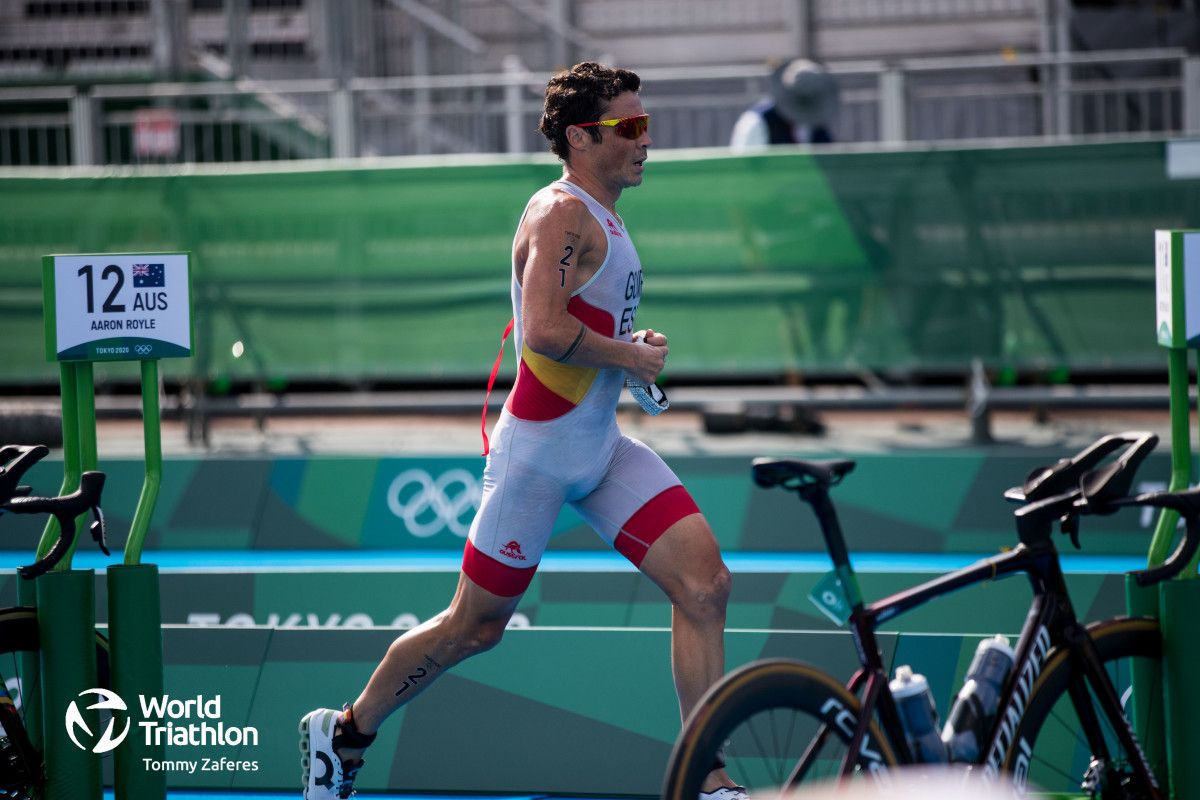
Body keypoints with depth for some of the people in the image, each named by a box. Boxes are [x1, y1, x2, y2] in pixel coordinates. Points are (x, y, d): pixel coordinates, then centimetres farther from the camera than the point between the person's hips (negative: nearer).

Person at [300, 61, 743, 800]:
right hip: (539, 452, -8)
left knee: (706, 584, -9)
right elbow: (543, 331, -30)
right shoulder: (561, 214, -17)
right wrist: (629, 357, -18)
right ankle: (345, 732, 27)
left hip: (603, 446, 8)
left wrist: (634, 346, 10)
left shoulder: (602, 215, 14)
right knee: (477, 626, 5)